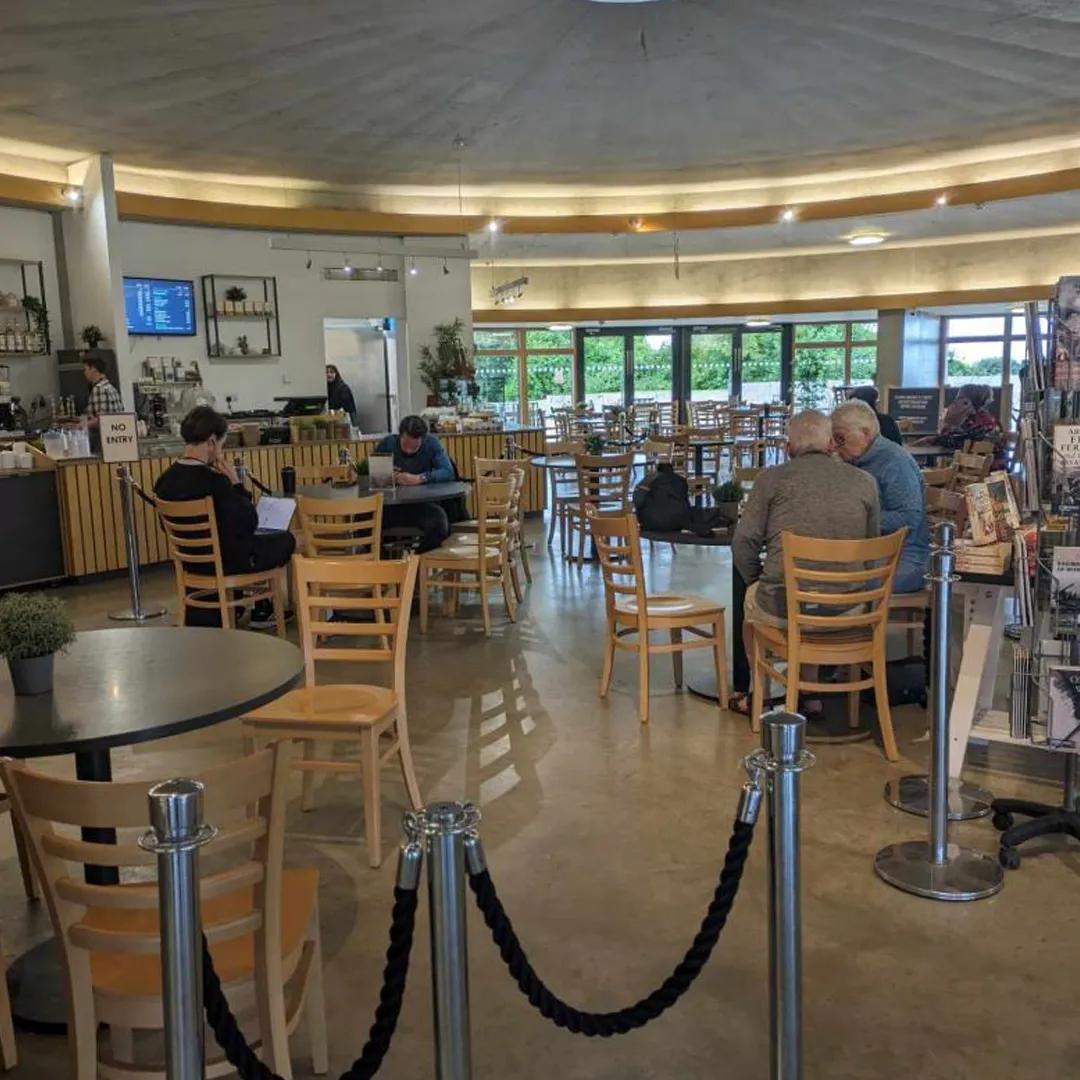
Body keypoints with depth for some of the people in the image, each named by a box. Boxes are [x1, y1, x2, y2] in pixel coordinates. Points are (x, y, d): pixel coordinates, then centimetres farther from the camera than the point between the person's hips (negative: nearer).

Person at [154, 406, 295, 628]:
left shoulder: (165, 480, -7)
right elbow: (250, 524, -21)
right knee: (287, 540, 19)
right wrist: (235, 483, -13)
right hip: (225, 562, -7)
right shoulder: (215, 481, -29)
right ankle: (262, 611, 37)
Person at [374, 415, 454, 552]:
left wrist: (418, 478, -26)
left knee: (440, 523, -32)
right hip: (391, 506, 1)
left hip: (422, 504, -1)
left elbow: (448, 472, -15)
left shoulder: (431, 443, -4)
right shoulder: (388, 443, -1)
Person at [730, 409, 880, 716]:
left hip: (784, 608, -3)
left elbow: (743, 543, -2)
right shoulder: (864, 482, 6)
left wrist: (758, 581, 17)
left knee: (752, 599, 33)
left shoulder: (772, 478, -1)